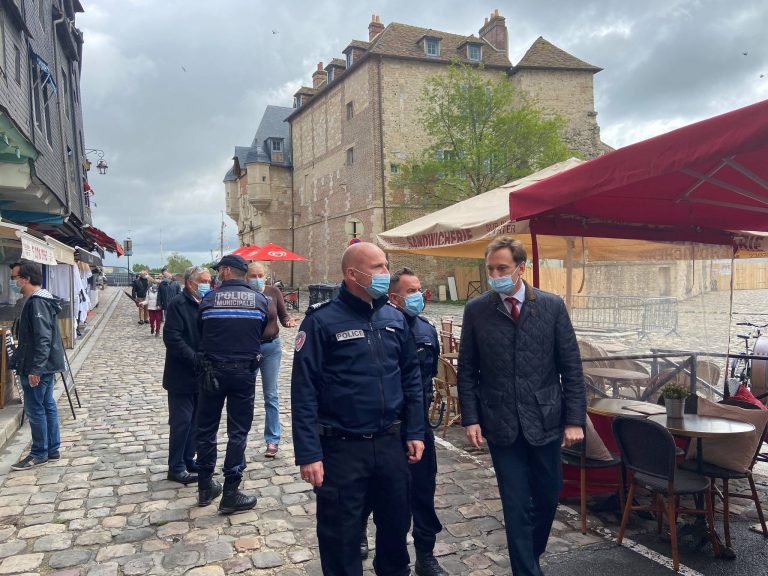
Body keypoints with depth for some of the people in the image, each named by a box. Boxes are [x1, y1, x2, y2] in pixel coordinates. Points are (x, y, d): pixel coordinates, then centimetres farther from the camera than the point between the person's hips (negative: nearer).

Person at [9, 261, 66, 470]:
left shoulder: (36, 303, -19)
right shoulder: (41, 300, 13)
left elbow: (43, 339, -25)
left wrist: (34, 369, -24)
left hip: (37, 368, -10)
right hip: (46, 365, 10)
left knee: (35, 410, 1)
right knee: (47, 406, 14)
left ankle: (39, 453, 12)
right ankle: (52, 449, 23)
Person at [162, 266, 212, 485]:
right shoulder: (178, 304, -12)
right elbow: (172, 338, -20)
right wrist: (196, 359, -22)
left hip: (200, 375, 7)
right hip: (182, 376, -7)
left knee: (195, 421, 14)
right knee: (181, 422, 0)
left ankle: (188, 460, 27)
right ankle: (176, 468, 12)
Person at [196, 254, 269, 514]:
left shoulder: (209, 299, -4)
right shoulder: (260, 299, -2)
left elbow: (202, 334, 3)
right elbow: (264, 334, 6)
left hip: (213, 372, 1)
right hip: (244, 372, 0)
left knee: (206, 428, 15)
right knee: (238, 432, 7)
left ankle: (205, 486, 26)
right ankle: (230, 494, 10)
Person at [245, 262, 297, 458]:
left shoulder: (274, 292, -5)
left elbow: (283, 316, 1)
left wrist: (289, 322, -20)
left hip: (271, 348, 1)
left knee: (271, 395, 4)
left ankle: (272, 440, 11)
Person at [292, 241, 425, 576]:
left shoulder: (395, 319, 5)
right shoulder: (322, 321, -12)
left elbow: (411, 377, 11)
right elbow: (304, 391, -13)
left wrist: (415, 431, 7)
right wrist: (308, 454, -15)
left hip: (391, 444, 5)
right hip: (341, 448, -4)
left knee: (396, 523, 20)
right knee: (341, 535, 12)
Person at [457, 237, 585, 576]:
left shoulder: (552, 306, -2)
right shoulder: (476, 310, -2)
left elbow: (571, 367, 0)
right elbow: (466, 370, 2)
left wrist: (575, 419, -3)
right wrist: (471, 418, -4)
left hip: (545, 421, 2)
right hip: (501, 424, -1)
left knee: (548, 497, 17)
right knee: (516, 506, 5)